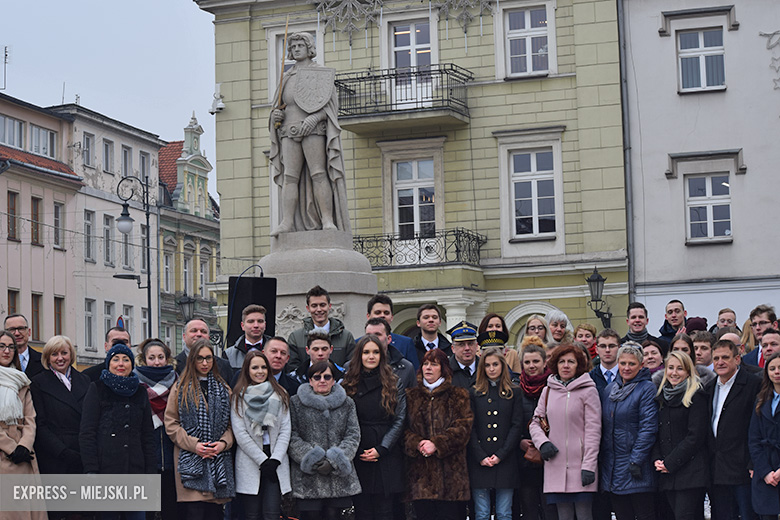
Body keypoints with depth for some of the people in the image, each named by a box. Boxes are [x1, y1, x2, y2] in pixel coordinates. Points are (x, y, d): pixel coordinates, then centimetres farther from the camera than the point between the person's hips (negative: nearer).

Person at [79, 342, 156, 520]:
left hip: (135, 471, 3)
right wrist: (91, 471, -10)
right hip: (106, 470, -3)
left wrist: (150, 472, 7)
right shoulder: (97, 389, 4)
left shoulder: (140, 393, 16)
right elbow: (87, 433, -2)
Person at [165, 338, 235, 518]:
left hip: (219, 461, 3)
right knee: (193, 511, -11)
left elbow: (231, 423, 15)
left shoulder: (223, 388, 16)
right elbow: (171, 424, 1)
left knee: (214, 511, 1)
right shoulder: (180, 388, 6)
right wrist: (193, 444, -10)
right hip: (190, 461, -3)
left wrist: (224, 442, -5)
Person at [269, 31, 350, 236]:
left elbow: (331, 105, -2)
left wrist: (313, 119, -19)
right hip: (289, 133, 4)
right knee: (290, 177, -6)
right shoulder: (287, 78, 22)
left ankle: (328, 220, -15)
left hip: (314, 131, -4)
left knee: (319, 174, -13)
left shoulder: (321, 74, 7)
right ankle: (287, 221, -12)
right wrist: (276, 115, 2)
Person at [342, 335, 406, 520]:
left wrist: (381, 449, -8)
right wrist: (357, 451, -7)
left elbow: (399, 420, 2)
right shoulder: (347, 385, 7)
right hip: (357, 459, 1)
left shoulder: (394, 384, 7)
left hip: (387, 458, -1)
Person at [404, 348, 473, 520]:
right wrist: (417, 444, -12)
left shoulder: (457, 396, 8)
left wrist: (436, 444, -13)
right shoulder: (411, 396, 15)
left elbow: (463, 428, -3)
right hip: (420, 472, 2)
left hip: (450, 471, -2)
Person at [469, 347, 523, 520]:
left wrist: (500, 455, -9)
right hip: (479, 463, 0)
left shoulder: (514, 393, 8)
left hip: (505, 461, 0)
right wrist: (481, 457, -9)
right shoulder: (474, 393, 8)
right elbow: (470, 428, 2)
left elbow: (517, 426, 1)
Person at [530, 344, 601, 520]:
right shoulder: (548, 391, 11)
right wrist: (542, 442, -3)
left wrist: (589, 466, -13)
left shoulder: (588, 391, -3)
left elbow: (593, 430, -6)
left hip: (579, 465, -4)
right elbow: (535, 422, 18)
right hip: (556, 467, 4)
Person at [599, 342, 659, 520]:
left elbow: (648, 428, -13)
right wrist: (600, 459, 11)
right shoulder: (609, 389, 14)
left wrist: (636, 461, -17)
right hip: (612, 469, 6)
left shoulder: (647, 389, -6)